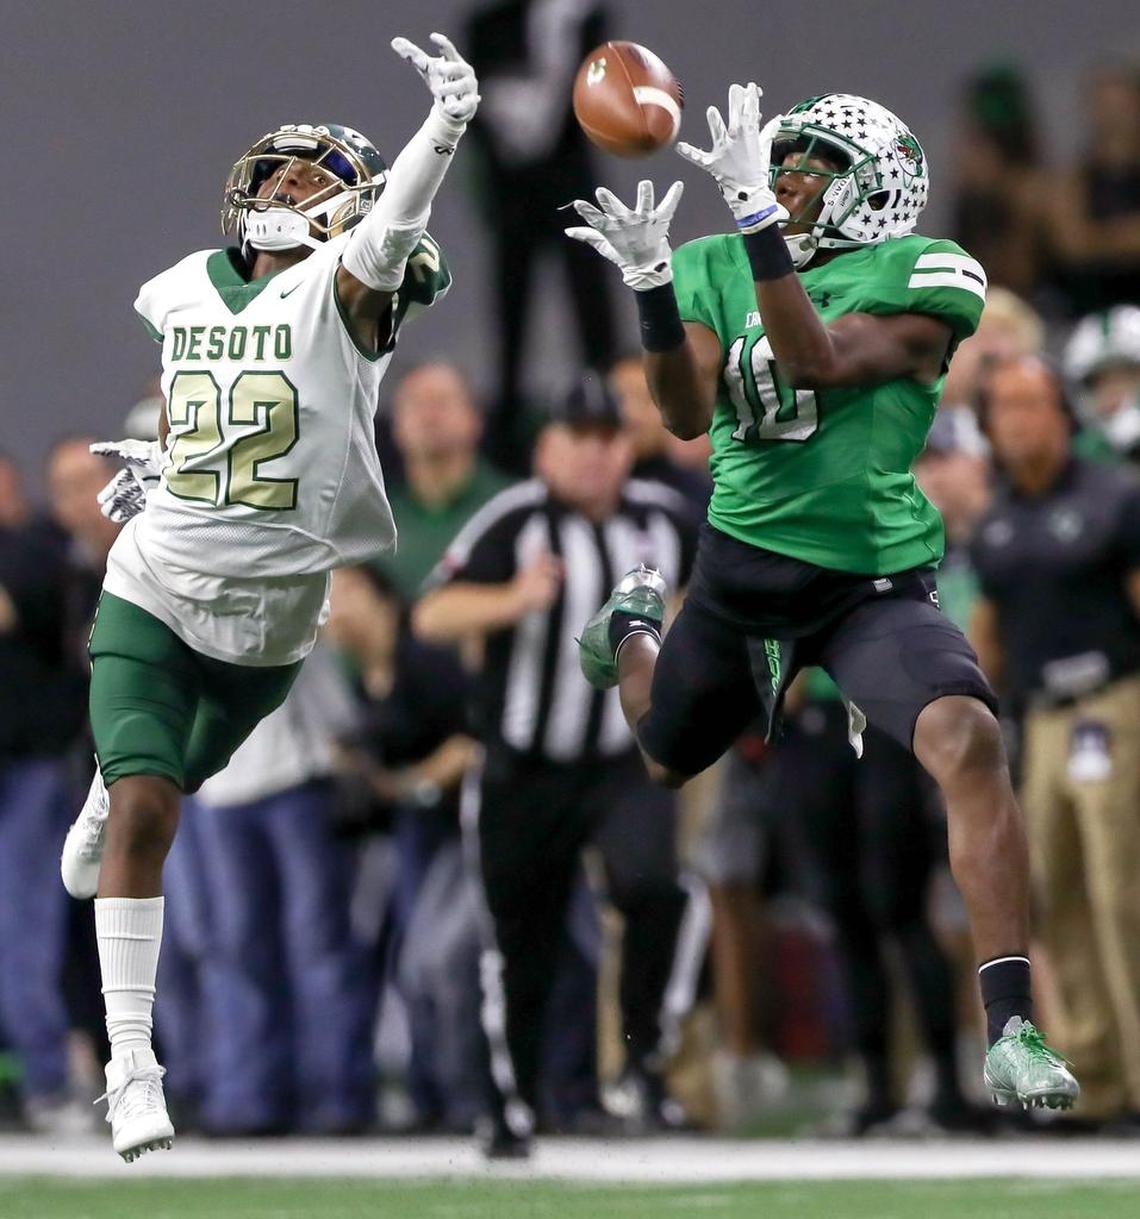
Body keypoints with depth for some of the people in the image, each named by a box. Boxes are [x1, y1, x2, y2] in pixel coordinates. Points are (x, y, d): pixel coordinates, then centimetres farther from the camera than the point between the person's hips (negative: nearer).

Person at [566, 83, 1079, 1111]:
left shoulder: (917, 280, -12)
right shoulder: (717, 272, 1)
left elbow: (820, 361, -28)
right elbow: (688, 415, -11)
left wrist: (759, 218, -34)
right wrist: (651, 286, -25)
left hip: (874, 587, -4)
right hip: (743, 567, 4)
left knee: (968, 742, -31)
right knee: (665, 758, 27)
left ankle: (1011, 1026, -30)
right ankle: (633, 629, 65)